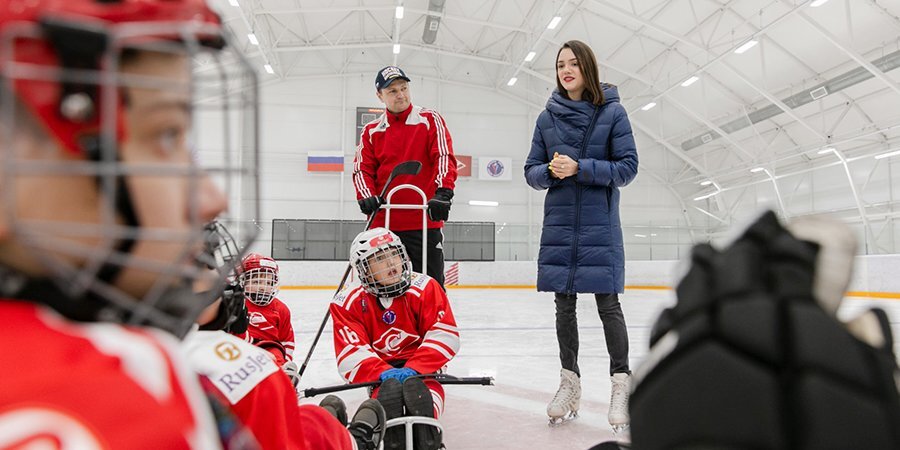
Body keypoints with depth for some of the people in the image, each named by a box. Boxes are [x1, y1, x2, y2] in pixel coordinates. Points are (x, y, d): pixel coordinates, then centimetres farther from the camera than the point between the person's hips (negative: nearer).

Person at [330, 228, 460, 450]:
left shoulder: (425, 288, -5)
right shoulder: (349, 304, -1)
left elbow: (445, 335, -12)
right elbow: (351, 355, -10)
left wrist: (413, 368, -24)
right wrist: (384, 372, -28)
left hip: (422, 369, 0)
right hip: (381, 373, 1)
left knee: (416, 388, -36)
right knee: (389, 390, -35)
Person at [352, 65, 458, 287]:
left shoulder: (430, 120, 3)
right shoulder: (371, 131, 11)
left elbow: (444, 157, -7)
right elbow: (362, 169, 6)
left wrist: (443, 192, -23)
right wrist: (367, 196, -14)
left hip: (424, 221, -3)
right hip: (383, 222, 3)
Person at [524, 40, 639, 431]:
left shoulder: (612, 112, -1)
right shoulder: (548, 117, 8)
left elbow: (628, 167, -6)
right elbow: (531, 171, 9)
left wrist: (579, 168, -17)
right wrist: (550, 171, -13)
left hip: (599, 226, -3)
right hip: (559, 224, 4)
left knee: (608, 304, -2)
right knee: (564, 304, 8)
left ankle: (621, 384, 11)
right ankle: (569, 383, 19)